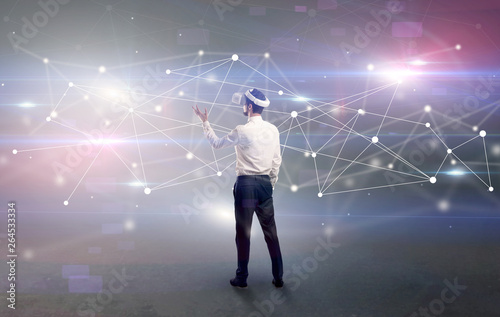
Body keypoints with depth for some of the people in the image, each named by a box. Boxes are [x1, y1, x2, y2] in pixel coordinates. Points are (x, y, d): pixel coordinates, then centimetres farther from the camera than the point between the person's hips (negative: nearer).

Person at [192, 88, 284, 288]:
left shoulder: (242, 131, -14)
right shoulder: (273, 130, 2)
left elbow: (217, 143, 0)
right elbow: (277, 161, 8)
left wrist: (205, 122, 12)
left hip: (246, 184, -5)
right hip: (265, 183, 5)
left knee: (243, 233, 6)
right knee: (270, 231, 11)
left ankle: (242, 278, 16)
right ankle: (278, 277, 16)